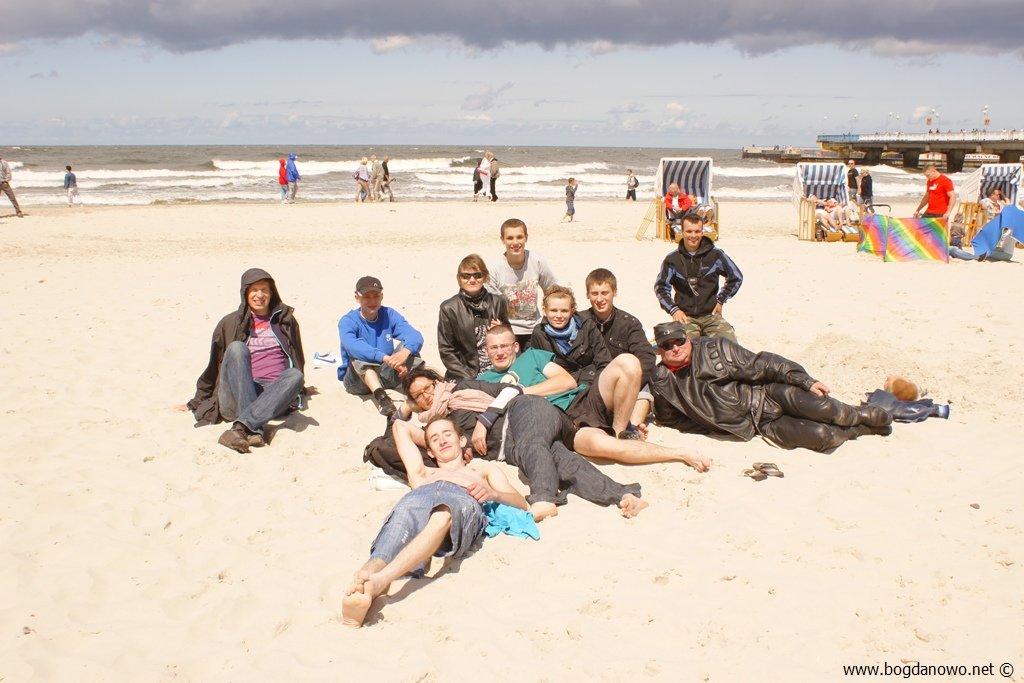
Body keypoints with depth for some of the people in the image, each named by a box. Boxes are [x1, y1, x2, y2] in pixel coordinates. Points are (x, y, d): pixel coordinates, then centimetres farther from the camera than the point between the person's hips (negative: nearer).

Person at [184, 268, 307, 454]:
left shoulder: (285, 319, 18)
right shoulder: (231, 323, 14)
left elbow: (297, 366, 31)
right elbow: (213, 365, 20)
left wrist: (299, 389, 40)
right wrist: (196, 402, 23)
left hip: (275, 395, 1)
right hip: (239, 394, 0)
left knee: (295, 376, -34)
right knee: (236, 347, -31)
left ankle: (241, 427, -50)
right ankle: (255, 431, -49)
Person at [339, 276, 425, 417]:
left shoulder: (390, 315, 2)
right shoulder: (348, 321, -9)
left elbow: (415, 336, -15)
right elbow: (352, 345, -32)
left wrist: (405, 353, -40)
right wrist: (386, 358, -46)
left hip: (386, 376, 3)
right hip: (358, 379, -3)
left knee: (408, 346, -15)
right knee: (359, 354, -31)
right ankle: (380, 396, -50)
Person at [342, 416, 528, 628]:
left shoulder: (484, 467, 44)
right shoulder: (422, 474, 49)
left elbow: (521, 503, 26)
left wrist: (492, 493, 5)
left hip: (466, 500, -2)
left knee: (444, 514, -42)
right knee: (404, 513, -39)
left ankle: (379, 580, -67)